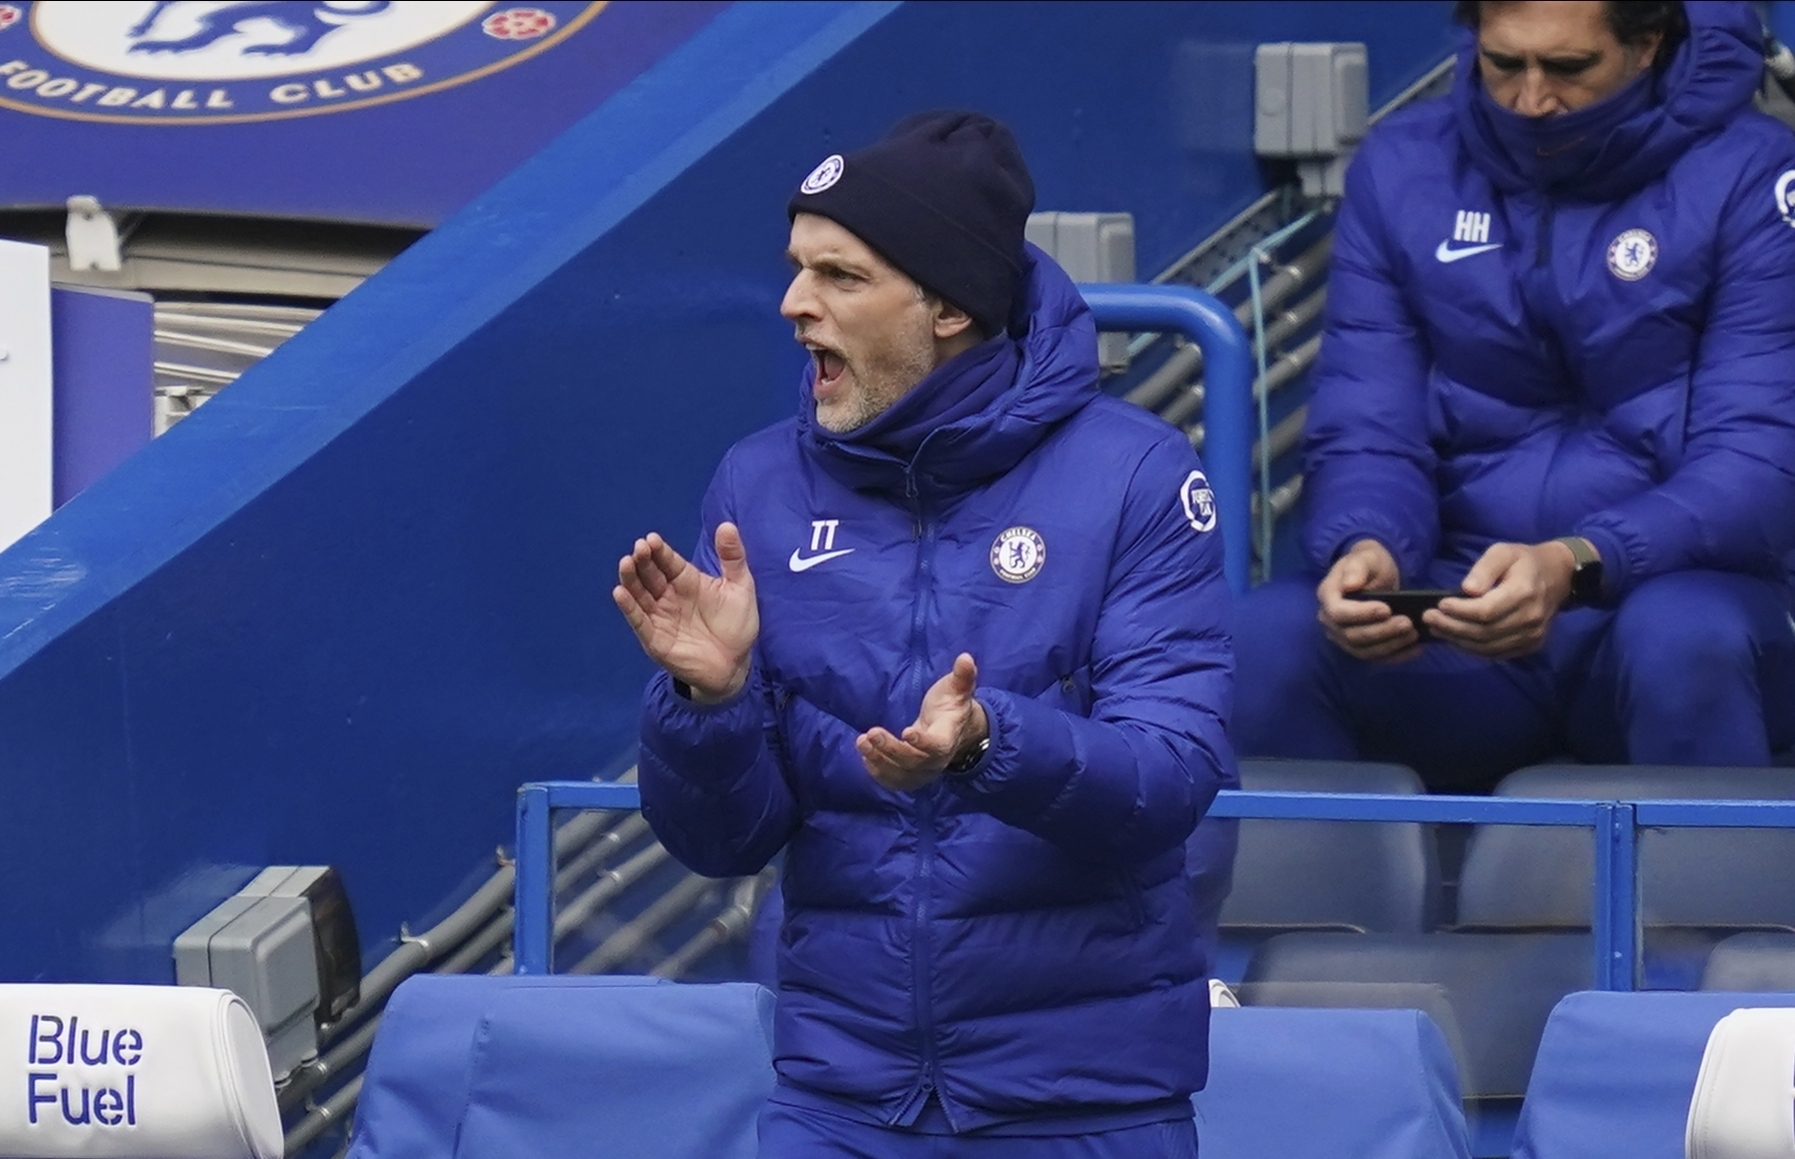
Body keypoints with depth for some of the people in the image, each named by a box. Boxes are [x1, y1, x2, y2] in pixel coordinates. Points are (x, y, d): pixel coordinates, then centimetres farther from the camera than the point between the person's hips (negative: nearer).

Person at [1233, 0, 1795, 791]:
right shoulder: (1401, 170, 7)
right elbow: (1364, 437, 3)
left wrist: (1574, 567, -29)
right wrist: (1363, 548, -22)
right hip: (1459, 616, 2)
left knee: (1683, 642, -38)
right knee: (1261, 640, -28)